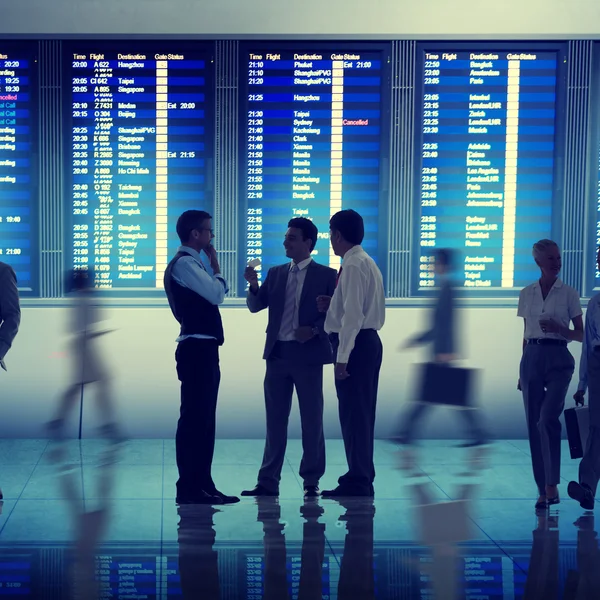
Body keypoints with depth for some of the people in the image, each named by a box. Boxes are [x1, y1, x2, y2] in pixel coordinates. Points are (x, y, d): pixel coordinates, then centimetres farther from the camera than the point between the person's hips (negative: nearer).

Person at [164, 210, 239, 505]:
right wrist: (215, 262, -3)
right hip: (197, 349, -11)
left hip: (203, 350, 11)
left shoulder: (191, 263, 20)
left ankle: (202, 484, 18)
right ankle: (188, 488, -5)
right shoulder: (185, 263, -11)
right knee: (194, 419, -8)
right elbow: (217, 294, -15)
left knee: (203, 420, 12)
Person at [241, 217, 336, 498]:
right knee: (275, 421, 8)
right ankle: (268, 481, 13)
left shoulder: (326, 275, -1)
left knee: (312, 421, 4)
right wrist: (253, 286, -12)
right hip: (277, 354, 4)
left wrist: (315, 330, -18)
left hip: (308, 355, -4)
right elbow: (255, 306, 6)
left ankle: (311, 481, 13)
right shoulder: (275, 273, 12)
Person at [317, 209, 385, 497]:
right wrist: (333, 305, 11)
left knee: (353, 412, -6)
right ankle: (361, 478, 21)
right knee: (359, 413, 14)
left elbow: (353, 314, -21)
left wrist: (342, 356, -21)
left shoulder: (353, 265, -15)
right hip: (367, 341, 10)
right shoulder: (367, 262, 17)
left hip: (355, 343, -10)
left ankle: (358, 482, -2)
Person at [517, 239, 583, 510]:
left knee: (547, 420, -19)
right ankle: (543, 490, 11)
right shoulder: (526, 294, 10)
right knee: (534, 425, 3)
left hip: (558, 359, -3)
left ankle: (552, 487, -11)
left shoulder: (569, 293, 2)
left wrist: (559, 328, -15)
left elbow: (580, 334, 5)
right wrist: (521, 373, 15)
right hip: (532, 358, 3)